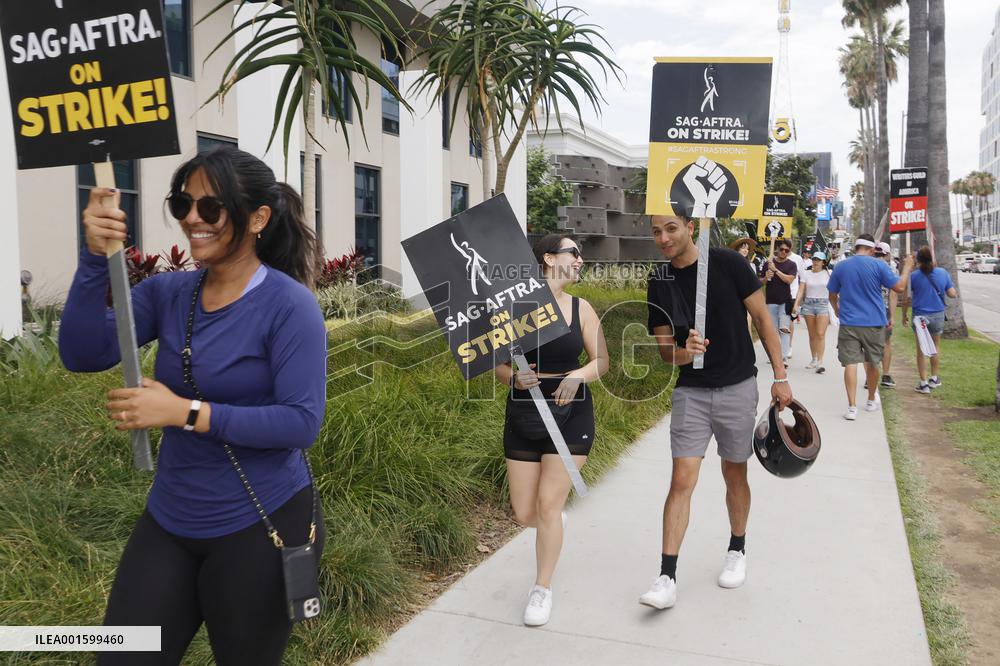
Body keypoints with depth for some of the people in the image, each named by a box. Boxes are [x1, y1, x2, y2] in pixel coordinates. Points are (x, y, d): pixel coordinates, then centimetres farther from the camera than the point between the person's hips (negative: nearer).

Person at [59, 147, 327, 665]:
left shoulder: (288, 305, -16)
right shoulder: (168, 292, 1)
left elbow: (302, 422, -21)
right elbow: (83, 354, -9)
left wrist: (186, 413, -25)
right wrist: (95, 257, -20)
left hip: (260, 525, -5)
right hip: (169, 522, 5)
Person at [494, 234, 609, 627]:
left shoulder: (581, 309, -1)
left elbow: (602, 361, 2)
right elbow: (497, 362, -1)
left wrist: (578, 376, -18)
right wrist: (514, 377, -23)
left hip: (570, 415, 0)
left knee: (548, 505, -5)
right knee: (525, 514, 4)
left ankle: (542, 590, 15)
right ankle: (555, 518, 42)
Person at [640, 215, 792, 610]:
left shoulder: (727, 263, -9)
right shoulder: (659, 283, -1)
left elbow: (762, 318, -4)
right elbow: (664, 348, 2)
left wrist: (780, 377, -6)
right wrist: (682, 352, -22)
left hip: (737, 387, -1)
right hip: (691, 391, 2)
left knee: (734, 475, 13)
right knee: (681, 481, -5)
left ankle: (737, 551, 36)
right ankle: (667, 577, -2)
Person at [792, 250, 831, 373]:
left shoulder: (828, 273, 1)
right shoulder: (806, 274, 6)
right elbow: (801, 291, 2)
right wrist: (796, 304, -10)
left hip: (823, 304, -3)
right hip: (808, 304, 3)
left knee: (820, 334, -12)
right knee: (812, 335, 9)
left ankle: (820, 362, -14)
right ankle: (814, 359, 19)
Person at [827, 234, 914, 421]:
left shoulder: (840, 267, 2)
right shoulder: (878, 265, -6)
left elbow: (832, 296, 11)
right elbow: (899, 287, -3)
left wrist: (837, 309, 31)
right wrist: (907, 268, 12)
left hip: (849, 323, 0)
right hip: (874, 323, 0)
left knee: (850, 363, -2)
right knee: (873, 363, 15)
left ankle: (852, 407, -10)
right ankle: (871, 401, 31)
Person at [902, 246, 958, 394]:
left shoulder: (914, 276, -10)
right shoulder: (943, 273, -4)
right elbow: (953, 294, -2)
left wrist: (904, 315, 5)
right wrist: (955, 293, 21)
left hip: (920, 316, -2)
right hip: (938, 315, 2)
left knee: (921, 349, 7)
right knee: (936, 346, 21)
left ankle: (924, 383, 7)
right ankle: (934, 378, 30)